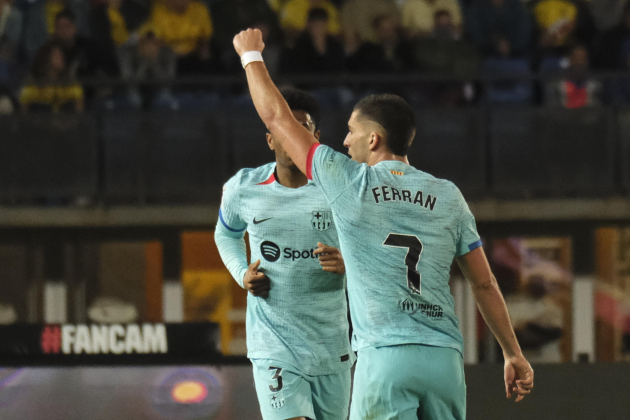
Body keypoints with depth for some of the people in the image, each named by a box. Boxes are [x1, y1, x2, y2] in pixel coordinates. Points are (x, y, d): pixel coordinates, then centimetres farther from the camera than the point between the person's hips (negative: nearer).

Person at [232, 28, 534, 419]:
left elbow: (277, 117, 12)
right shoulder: (448, 196, 11)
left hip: (384, 356, -4)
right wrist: (514, 354, 23)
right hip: (446, 357, 4)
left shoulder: (348, 184, 2)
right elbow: (485, 284, 14)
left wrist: (251, 56, 27)